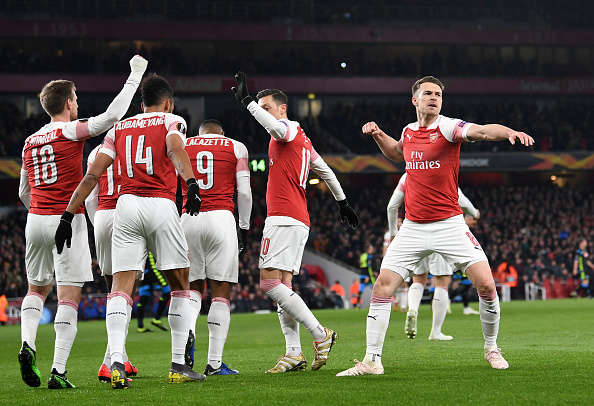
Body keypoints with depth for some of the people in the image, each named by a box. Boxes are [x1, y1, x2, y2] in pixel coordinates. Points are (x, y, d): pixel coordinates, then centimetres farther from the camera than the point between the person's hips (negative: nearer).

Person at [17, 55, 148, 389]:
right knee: (69, 296, -4)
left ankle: (28, 344, -3)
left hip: (35, 221, 6)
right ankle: (58, 371, -11)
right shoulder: (71, 131, -6)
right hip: (67, 219, -6)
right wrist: (135, 75, -7)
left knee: (37, 289, 21)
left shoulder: (31, 141, 13)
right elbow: (113, 115, -15)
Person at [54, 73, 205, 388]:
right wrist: (191, 182, -31)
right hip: (161, 207, -3)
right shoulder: (171, 120, 10)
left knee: (121, 288, -2)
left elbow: (92, 175, 12)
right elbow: (175, 149, -15)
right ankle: (178, 365, 8)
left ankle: (116, 361, -22)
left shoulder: (119, 129, 20)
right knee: (180, 286, 10)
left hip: (127, 205, 3)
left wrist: (68, 215, 13)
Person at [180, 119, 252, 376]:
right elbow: (244, 192, 5)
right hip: (220, 218, -2)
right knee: (220, 291, 2)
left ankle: (187, 329, -17)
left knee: (193, 285, 15)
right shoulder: (236, 148, 11)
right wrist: (244, 227, 14)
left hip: (187, 219, 2)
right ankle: (214, 362, -2)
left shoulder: (181, 147, 14)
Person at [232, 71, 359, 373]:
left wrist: (247, 101, -26)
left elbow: (276, 126, -30)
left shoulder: (290, 128, -4)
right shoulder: (301, 139, 24)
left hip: (284, 217, -10)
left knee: (269, 282, -15)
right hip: (298, 220, 10)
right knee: (282, 286, 6)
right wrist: (342, 203, 39)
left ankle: (320, 335, -14)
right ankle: (294, 354, 0)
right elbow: (326, 171, 30)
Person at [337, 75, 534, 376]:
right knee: (382, 288, -5)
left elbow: (483, 131, -29)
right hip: (413, 227, 4)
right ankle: (372, 360, 3)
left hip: (449, 225, -4)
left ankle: (491, 349, 11)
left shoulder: (448, 127, -8)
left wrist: (509, 132, -48)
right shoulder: (408, 132, 7)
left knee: (486, 285, -12)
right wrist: (377, 135, 16)